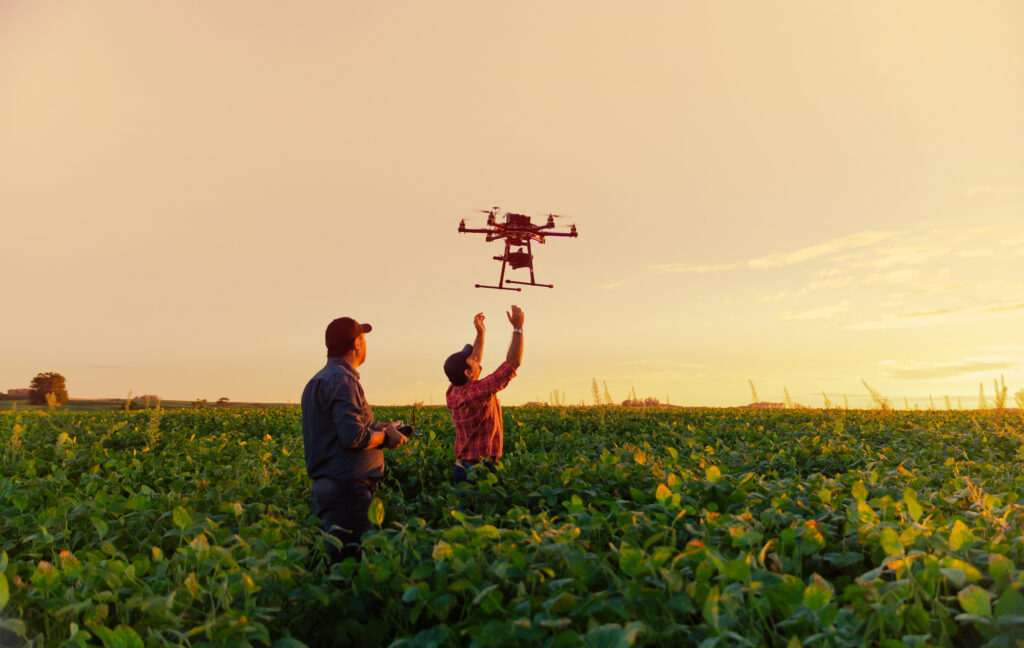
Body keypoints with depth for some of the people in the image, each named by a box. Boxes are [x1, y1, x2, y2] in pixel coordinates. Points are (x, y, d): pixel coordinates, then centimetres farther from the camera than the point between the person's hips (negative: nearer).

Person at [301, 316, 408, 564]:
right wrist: (385, 437, -5)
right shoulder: (342, 380, -13)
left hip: (323, 485, 10)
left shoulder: (316, 382, 18)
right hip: (346, 488, -10)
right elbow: (353, 437, -22)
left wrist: (375, 429, 14)